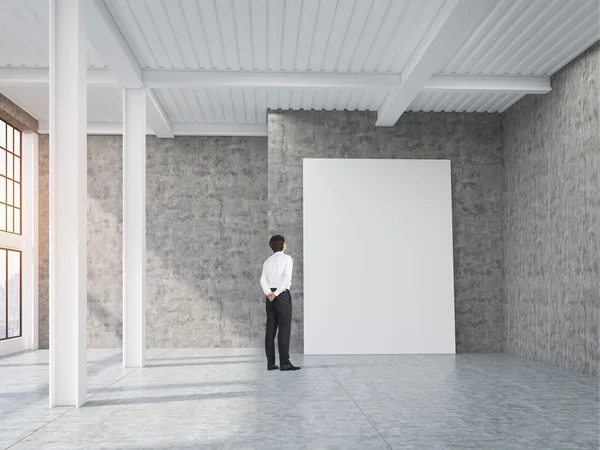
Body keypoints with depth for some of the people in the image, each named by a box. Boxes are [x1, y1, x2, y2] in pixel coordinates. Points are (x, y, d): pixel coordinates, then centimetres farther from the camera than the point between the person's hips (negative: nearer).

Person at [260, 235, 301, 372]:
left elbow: (263, 280, 1)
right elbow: (287, 278, -15)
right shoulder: (287, 259, -1)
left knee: (271, 329, 5)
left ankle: (270, 363, 4)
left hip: (270, 296, 6)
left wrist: (268, 293, -11)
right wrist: (277, 293, -15)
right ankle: (284, 363, -9)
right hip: (282, 295, -6)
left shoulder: (267, 261, 16)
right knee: (284, 329, -6)